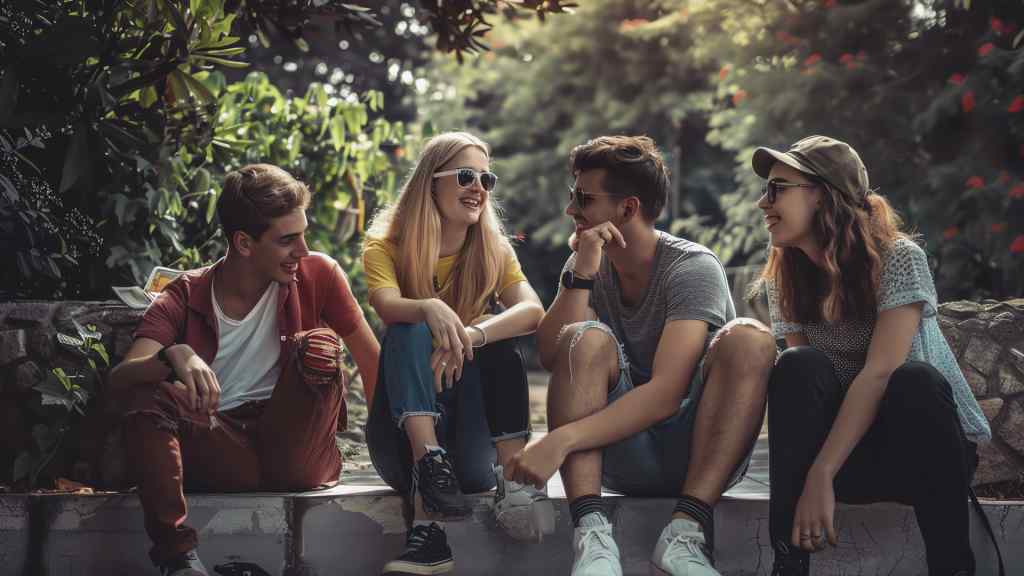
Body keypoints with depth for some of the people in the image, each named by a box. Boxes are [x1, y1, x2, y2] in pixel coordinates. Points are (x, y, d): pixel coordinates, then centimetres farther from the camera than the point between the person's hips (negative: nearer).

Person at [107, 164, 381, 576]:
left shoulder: (317, 274, 1)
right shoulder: (184, 299, -2)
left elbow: (371, 358, 9)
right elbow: (119, 381, -16)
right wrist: (174, 356, -38)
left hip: (296, 454, 0)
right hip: (221, 454, 0)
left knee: (319, 345, -21)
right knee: (148, 392, -24)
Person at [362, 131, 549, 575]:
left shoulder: (493, 251, 5)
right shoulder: (386, 246, 0)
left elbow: (533, 312, -16)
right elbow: (388, 306, -23)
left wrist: (470, 336, -34)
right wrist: (430, 309, -45)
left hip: (475, 434, 2)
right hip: (406, 426, -1)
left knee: (493, 332, -21)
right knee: (410, 332, -26)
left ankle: (513, 474, -32)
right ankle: (430, 468, -46)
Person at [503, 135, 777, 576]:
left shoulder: (692, 267, -12)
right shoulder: (587, 265, 5)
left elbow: (665, 393, -25)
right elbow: (552, 357, -10)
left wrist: (560, 440, -35)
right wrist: (582, 273, -19)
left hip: (698, 451, -3)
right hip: (618, 453, 3)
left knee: (749, 338, -27)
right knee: (587, 338, -22)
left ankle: (687, 531, -35)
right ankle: (591, 533, -36)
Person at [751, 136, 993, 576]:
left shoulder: (897, 258, -15)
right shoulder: (784, 279, 1)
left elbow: (879, 373, -24)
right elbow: (799, 385, -6)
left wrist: (821, 475, -32)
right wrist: (807, 474, -24)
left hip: (928, 441, -3)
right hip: (847, 442, 3)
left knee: (913, 378, -35)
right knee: (799, 367, -25)